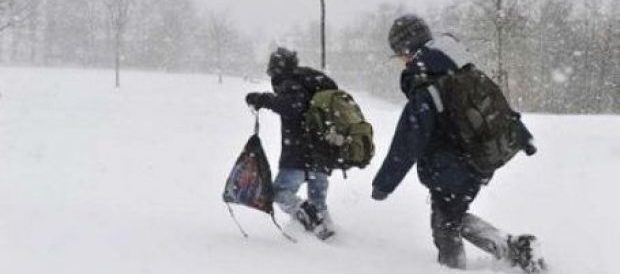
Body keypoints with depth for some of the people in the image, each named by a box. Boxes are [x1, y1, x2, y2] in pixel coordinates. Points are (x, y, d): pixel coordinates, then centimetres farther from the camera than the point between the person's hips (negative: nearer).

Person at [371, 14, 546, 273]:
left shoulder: (423, 96, -24)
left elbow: (406, 147, -21)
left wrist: (383, 184, -11)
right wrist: (523, 137, 23)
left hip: (450, 175, -8)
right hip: (481, 165, 8)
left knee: (445, 228, 10)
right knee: (457, 218, 24)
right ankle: (514, 247, 18)